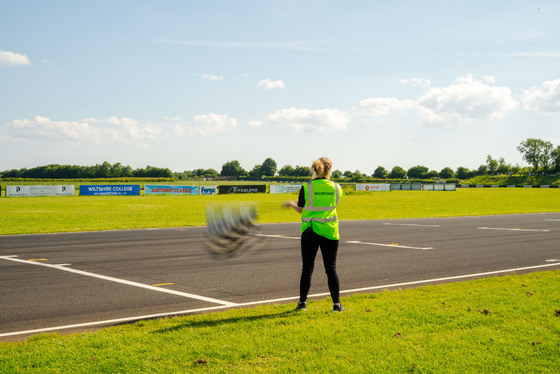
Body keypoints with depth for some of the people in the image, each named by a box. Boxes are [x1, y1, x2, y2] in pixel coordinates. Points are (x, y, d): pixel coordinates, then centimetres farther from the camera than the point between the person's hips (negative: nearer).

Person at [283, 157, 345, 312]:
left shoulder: (306, 188, -7)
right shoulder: (336, 188, -1)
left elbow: (301, 209, 1)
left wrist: (291, 204, 24)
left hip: (309, 231, -1)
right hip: (330, 232, 1)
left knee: (307, 268, 8)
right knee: (331, 269, 7)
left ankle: (302, 302, 13)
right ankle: (336, 304, 7)